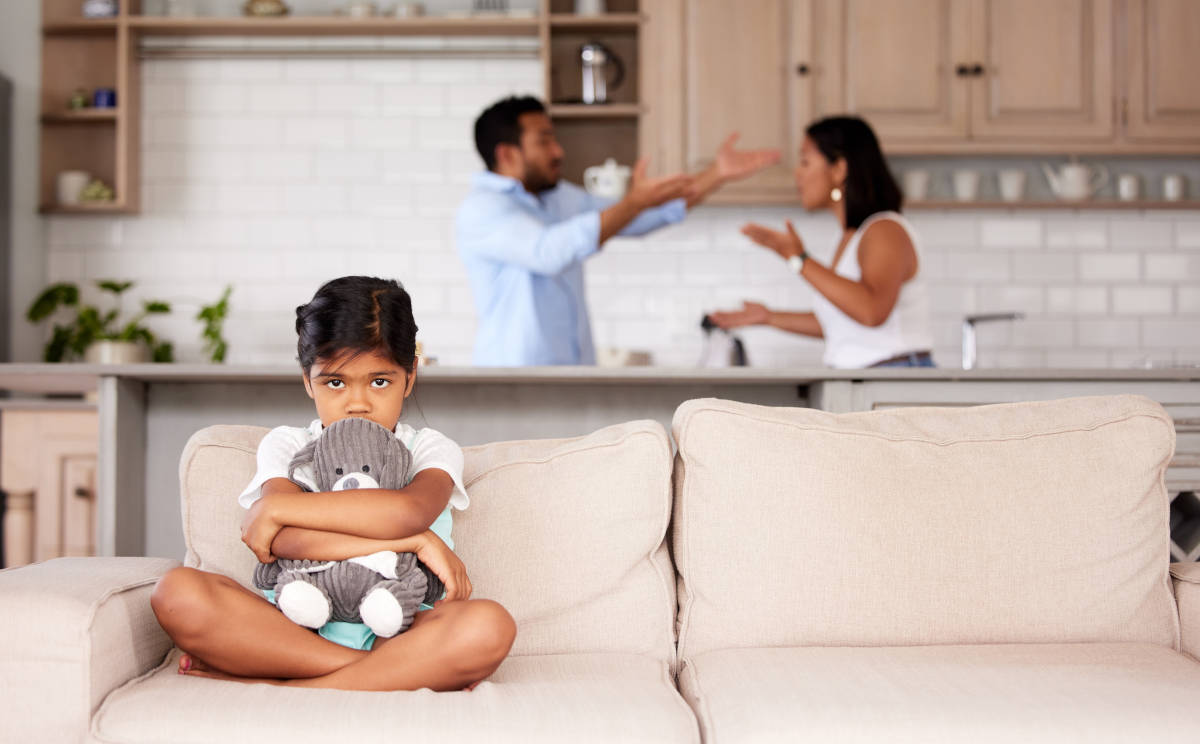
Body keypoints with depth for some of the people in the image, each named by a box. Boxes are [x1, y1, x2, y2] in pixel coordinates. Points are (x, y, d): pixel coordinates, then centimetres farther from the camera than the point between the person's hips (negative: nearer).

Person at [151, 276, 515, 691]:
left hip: (395, 634, -1)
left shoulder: (430, 450, 9)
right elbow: (286, 540, -11)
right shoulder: (285, 446, 11)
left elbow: (409, 511, -18)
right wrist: (411, 542, -16)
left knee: (488, 627, -33)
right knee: (177, 593, -25)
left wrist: (276, 508, -10)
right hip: (295, 632, 1)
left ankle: (287, 690, -27)